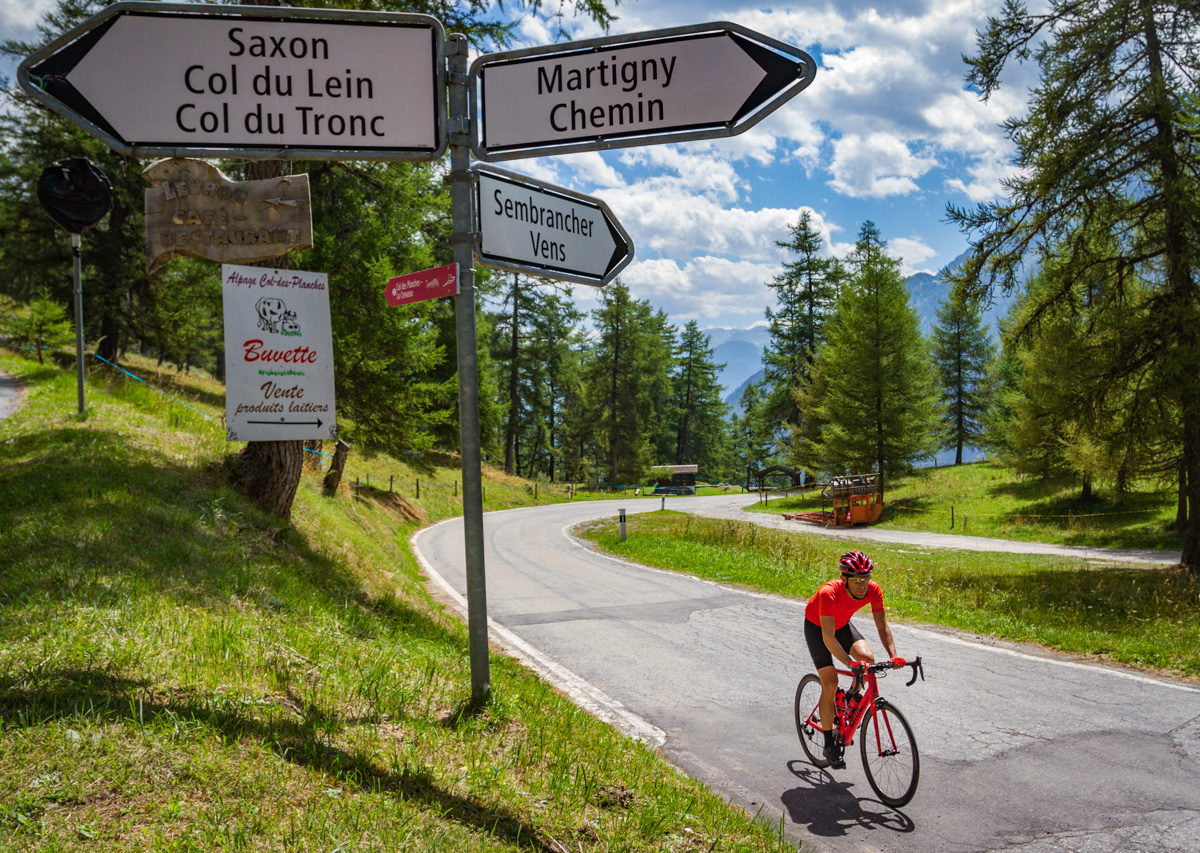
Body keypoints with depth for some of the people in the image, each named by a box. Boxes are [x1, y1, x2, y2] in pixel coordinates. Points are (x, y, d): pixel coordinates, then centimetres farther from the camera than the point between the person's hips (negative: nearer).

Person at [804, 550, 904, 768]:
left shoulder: (873, 590, -26)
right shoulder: (828, 593, -39)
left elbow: (882, 626, -19)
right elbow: (828, 638, -40)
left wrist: (893, 655, -34)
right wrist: (850, 663, -50)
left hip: (842, 624, 4)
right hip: (816, 627, -4)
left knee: (867, 658, -22)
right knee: (830, 682, -14)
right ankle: (829, 745, -3)